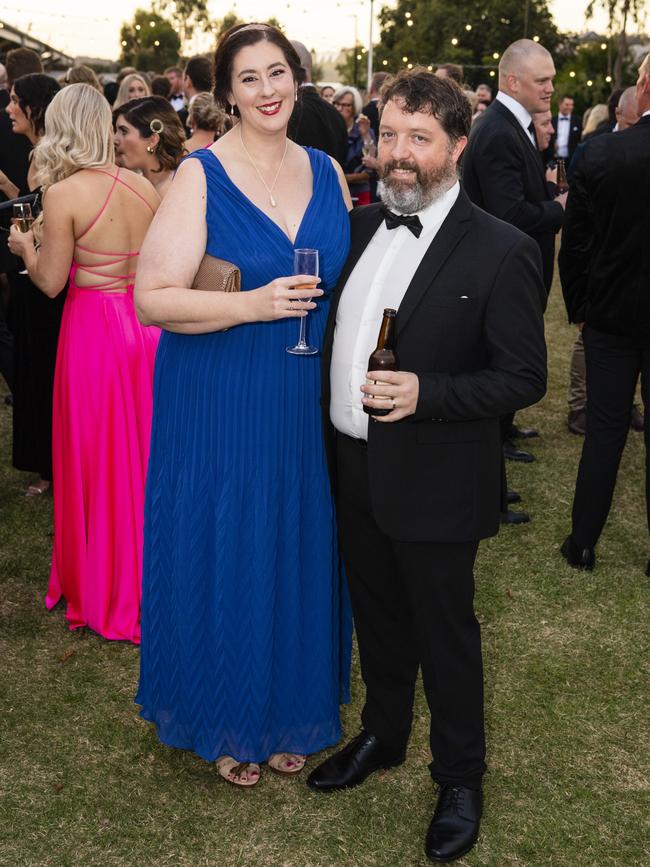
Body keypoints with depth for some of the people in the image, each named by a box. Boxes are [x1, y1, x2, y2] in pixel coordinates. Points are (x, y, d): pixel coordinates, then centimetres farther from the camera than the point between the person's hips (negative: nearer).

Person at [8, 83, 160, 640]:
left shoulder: (64, 195, -14)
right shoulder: (144, 187, 1)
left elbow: (50, 282, -9)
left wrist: (25, 248, 10)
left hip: (94, 330, -5)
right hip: (147, 325, 5)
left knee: (98, 461, 8)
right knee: (143, 453, 17)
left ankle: (105, 594, 21)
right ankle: (149, 578, 31)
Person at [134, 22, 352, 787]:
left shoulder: (326, 172, 6)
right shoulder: (201, 176, -9)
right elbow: (152, 299, -15)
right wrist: (253, 305, -25)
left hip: (306, 408, 4)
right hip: (220, 408, -4)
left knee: (299, 556, 14)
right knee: (224, 557, 7)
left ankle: (291, 710, 35)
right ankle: (226, 721, 30)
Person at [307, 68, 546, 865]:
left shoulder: (500, 251, -15)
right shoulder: (361, 225, 4)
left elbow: (525, 376, -14)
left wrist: (425, 394, -26)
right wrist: (330, 434, 3)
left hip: (431, 484, -5)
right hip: (354, 470, 6)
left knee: (444, 634, 11)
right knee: (377, 619, 23)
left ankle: (460, 778, 32)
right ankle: (382, 737, 45)